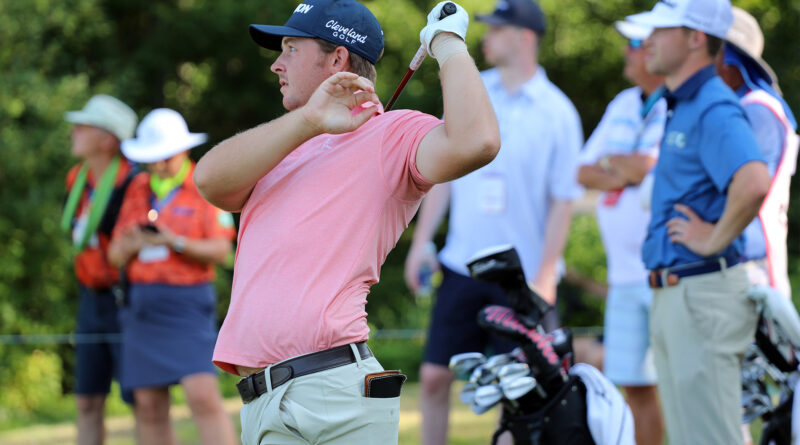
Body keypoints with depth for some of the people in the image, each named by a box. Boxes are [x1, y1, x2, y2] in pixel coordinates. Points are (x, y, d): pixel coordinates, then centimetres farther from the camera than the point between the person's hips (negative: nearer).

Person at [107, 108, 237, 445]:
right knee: (149, 405, 2)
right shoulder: (137, 189, 14)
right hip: (141, 302, 5)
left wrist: (175, 243, -18)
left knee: (203, 397, -16)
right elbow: (116, 255, 14)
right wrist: (130, 246, -9)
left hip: (187, 302, -5)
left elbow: (220, 251, -6)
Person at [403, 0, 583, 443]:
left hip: (523, 274, -4)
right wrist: (421, 242, 6)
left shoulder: (557, 112, -6)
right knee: (433, 375, 3)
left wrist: (544, 276, -12)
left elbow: (562, 200, -6)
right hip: (461, 268, 4)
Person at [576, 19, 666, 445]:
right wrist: (628, 175, -4)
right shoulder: (624, 105, 17)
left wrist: (611, 162, -4)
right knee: (635, 387, 10)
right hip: (624, 274, 8)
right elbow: (584, 173, 16)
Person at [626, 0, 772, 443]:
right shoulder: (680, 108, 15)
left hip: (703, 293, -10)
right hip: (672, 292, 11)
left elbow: (753, 184, -35)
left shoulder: (714, 109, -18)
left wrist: (715, 239, -23)